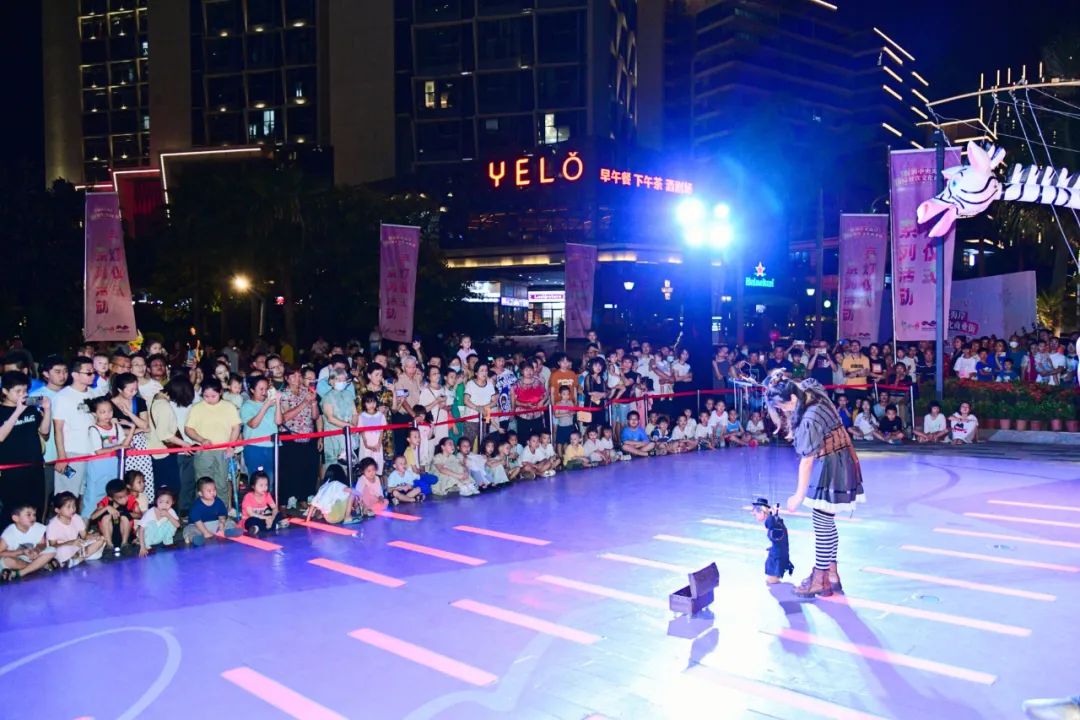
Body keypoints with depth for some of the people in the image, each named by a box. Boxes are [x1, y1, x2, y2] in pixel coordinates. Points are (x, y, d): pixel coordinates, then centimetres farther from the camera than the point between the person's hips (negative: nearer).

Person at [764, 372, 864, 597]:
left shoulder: (809, 420, -27)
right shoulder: (812, 393, -4)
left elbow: (807, 461, -21)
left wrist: (799, 495, -13)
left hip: (831, 470, -10)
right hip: (834, 465, 10)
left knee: (823, 526, 0)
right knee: (827, 523, 16)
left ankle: (820, 581, 11)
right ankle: (832, 574, 26)